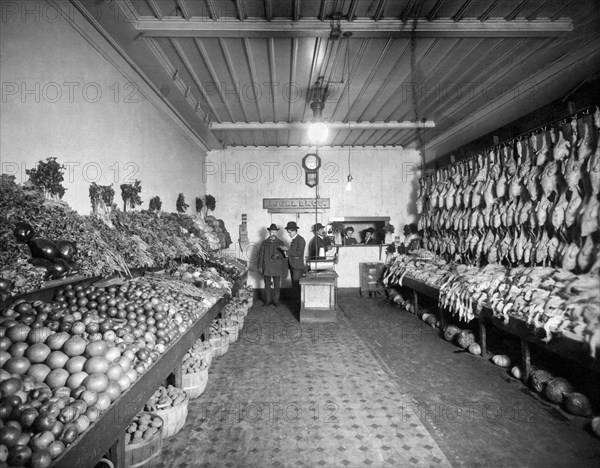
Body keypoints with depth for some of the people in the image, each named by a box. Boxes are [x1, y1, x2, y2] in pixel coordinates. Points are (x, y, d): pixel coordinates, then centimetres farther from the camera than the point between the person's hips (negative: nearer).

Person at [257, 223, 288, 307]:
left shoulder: (280, 243, 5)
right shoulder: (264, 243, 7)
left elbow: (283, 255, 7)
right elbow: (260, 255, 7)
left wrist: (277, 255, -16)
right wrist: (260, 266, 1)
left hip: (277, 267, -1)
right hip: (266, 267, 1)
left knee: (277, 285, 1)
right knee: (267, 284, 6)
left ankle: (276, 301, 12)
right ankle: (268, 300, 17)